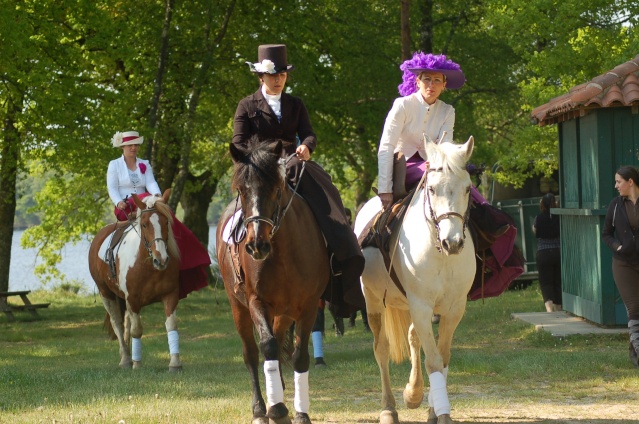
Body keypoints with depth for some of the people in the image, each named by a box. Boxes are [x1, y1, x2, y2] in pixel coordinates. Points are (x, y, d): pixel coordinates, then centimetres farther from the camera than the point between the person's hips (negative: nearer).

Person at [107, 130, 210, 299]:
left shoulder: (145, 165, 17)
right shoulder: (114, 165, 8)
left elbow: (151, 183, 0)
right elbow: (112, 188, -2)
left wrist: (157, 195, -23)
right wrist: (119, 202, -22)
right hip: (125, 209, -4)